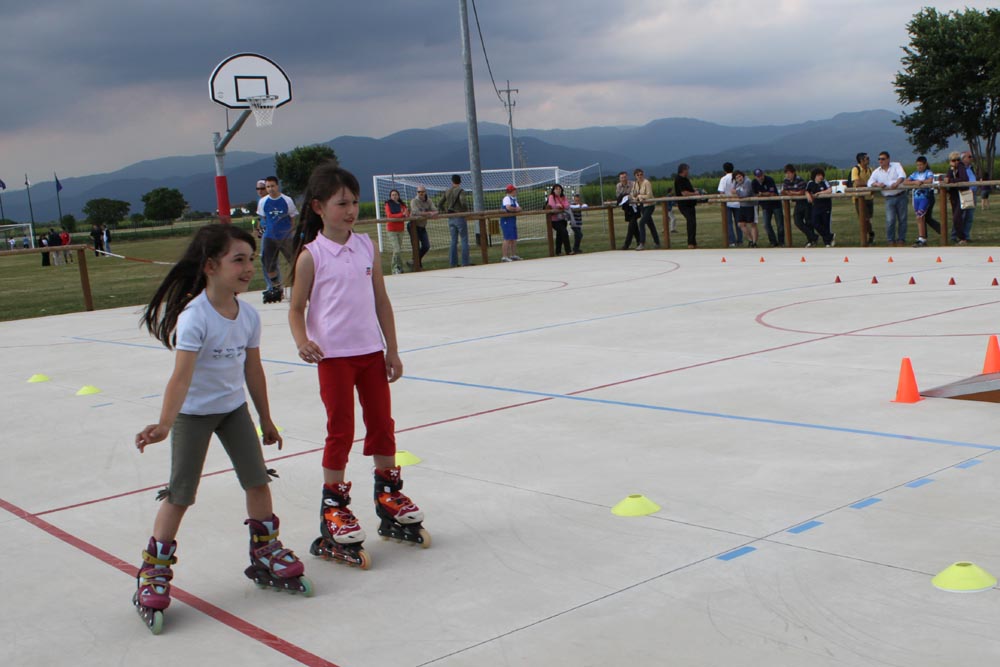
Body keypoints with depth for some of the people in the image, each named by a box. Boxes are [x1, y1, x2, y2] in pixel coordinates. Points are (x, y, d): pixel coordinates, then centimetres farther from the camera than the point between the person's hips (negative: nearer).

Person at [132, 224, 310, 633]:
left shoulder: (249, 316, -6)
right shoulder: (193, 318, -26)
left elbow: (253, 371, 5)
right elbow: (181, 376, -33)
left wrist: (266, 421, 12)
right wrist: (163, 426, -42)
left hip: (234, 407, 6)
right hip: (193, 414, -5)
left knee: (258, 480, 4)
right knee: (180, 495, 0)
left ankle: (266, 556, 22)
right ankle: (153, 574, 14)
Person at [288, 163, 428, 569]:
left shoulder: (365, 246, 4)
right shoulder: (311, 255, -9)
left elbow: (381, 301, 7)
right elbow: (297, 307, -6)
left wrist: (392, 350, 7)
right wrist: (302, 342, -25)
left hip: (371, 351, 5)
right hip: (334, 356, -5)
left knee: (382, 424, 13)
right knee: (341, 431, 1)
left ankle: (388, 496, 30)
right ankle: (333, 508, 15)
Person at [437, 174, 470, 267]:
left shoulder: (446, 192, 6)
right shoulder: (461, 191, -11)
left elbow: (439, 204, 5)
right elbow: (463, 202, -25)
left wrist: (444, 212, 16)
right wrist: (466, 210, -8)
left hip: (451, 219, 5)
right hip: (460, 217, -5)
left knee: (453, 241, 11)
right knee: (464, 241, 1)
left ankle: (453, 263, 10)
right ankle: (465, 263, -1)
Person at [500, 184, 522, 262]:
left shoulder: (514, 199, 18)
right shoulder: (507, 198, -13)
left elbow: (518, 208, 13)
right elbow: (508, 208, -28)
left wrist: (516, 209, -9)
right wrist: (516, 209, -11)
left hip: (513, 220, 10)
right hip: (506, 220, -10)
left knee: (514, 239, 14)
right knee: (507, 239, -12)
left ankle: (513, 255, 23)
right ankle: (504, 257, -11)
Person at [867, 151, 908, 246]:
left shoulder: (896, 165, 3)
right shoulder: (877, 172, 8)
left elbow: (902, 175, -13)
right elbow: (870, 182, 0)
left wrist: (897, 183, -33)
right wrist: (877, 184, -22)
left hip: (901, 196, -1)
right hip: (889, 198, 1)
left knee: (902, 219, 4)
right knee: (890, 220, -10)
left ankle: (901, 239, 14)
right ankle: (890, 240, 2)